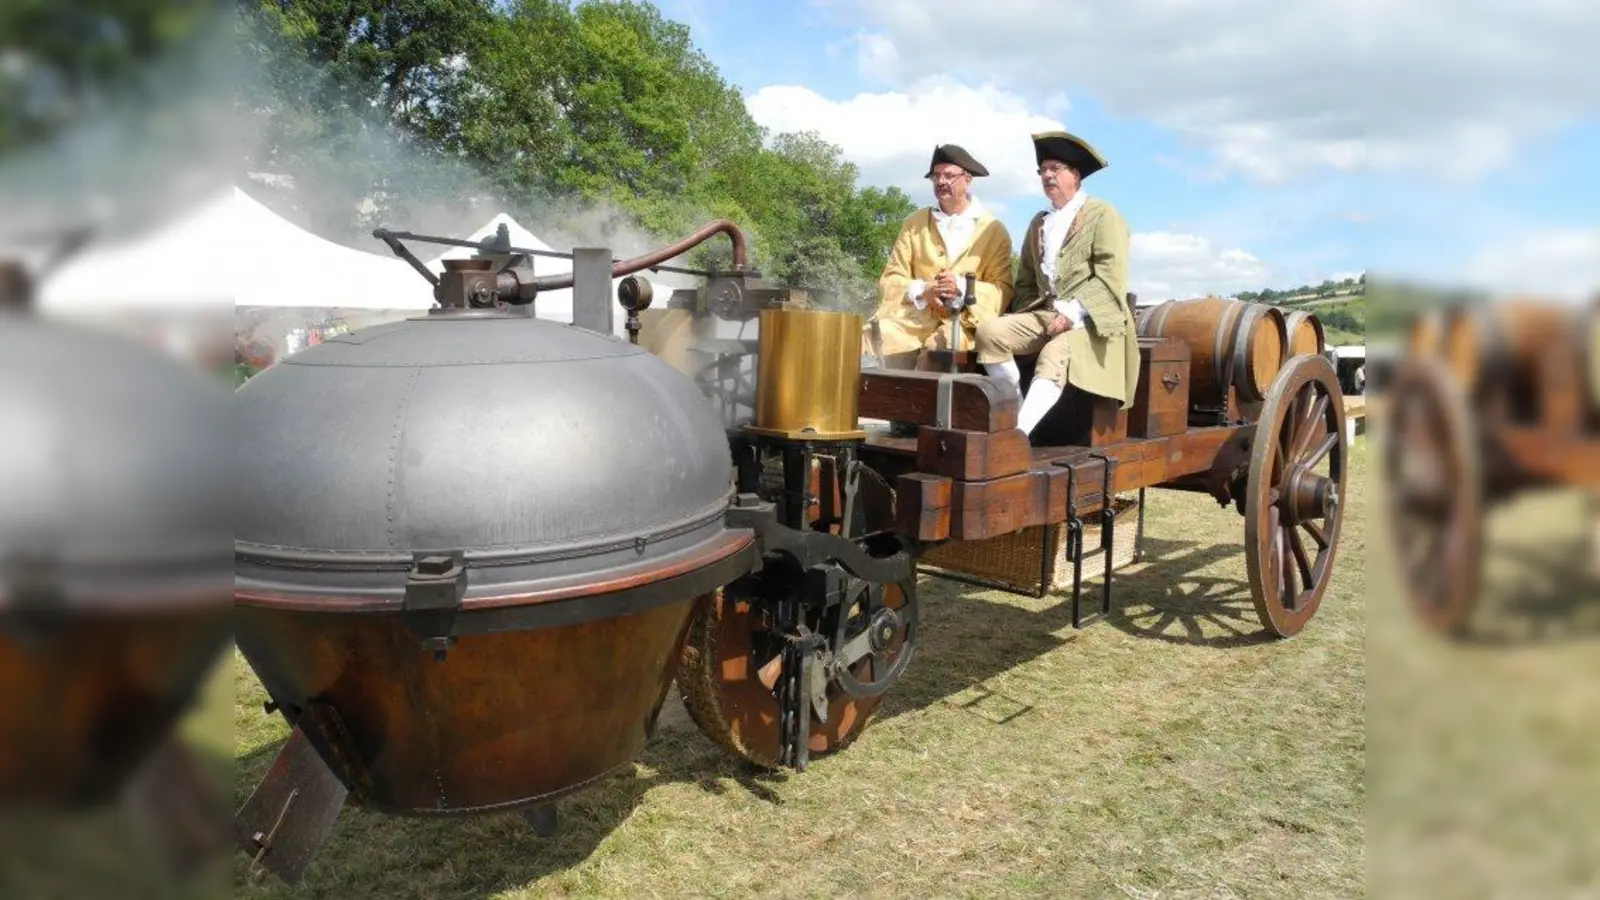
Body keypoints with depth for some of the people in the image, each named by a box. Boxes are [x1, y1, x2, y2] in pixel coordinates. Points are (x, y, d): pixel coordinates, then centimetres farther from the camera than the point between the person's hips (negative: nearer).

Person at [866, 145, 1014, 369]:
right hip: (913, 315, 1)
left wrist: (962, 287, -15)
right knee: (872, 339, -29)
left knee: (941, 343, -35)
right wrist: (922, 291, -11)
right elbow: (890, 279, 9)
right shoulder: (914, 223, 15)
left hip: (963, 321, -1)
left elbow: (1002, 289, 2)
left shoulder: (994, 230, 8)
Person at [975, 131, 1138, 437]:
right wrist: (1027, 315, 2)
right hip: (1045, 314, 6)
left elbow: (1111, 277, -9)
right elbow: (1025, 281, 22)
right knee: (990, 331, -18)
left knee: (1054, 355, -35)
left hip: (1090, 319, -6)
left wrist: (1072, 313, -18)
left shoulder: (1103, 214, 3)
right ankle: (1014, 412, -16)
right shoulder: (1038, 222, 23)